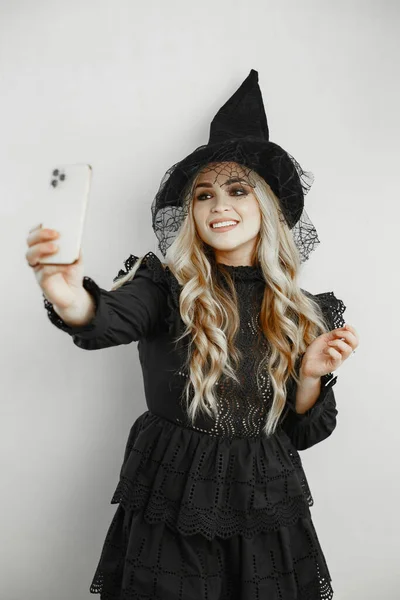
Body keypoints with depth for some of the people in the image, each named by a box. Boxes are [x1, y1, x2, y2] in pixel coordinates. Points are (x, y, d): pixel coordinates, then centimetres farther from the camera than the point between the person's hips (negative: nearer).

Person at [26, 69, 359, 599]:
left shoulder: (303, 312, 0)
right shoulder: (166, 287, -7)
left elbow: (300, 433, 4)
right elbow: (108, 319, -30)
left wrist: (312, 372, -14)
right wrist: (71, 299, -51)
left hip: (266, 515, 2)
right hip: (169, 512, -2)